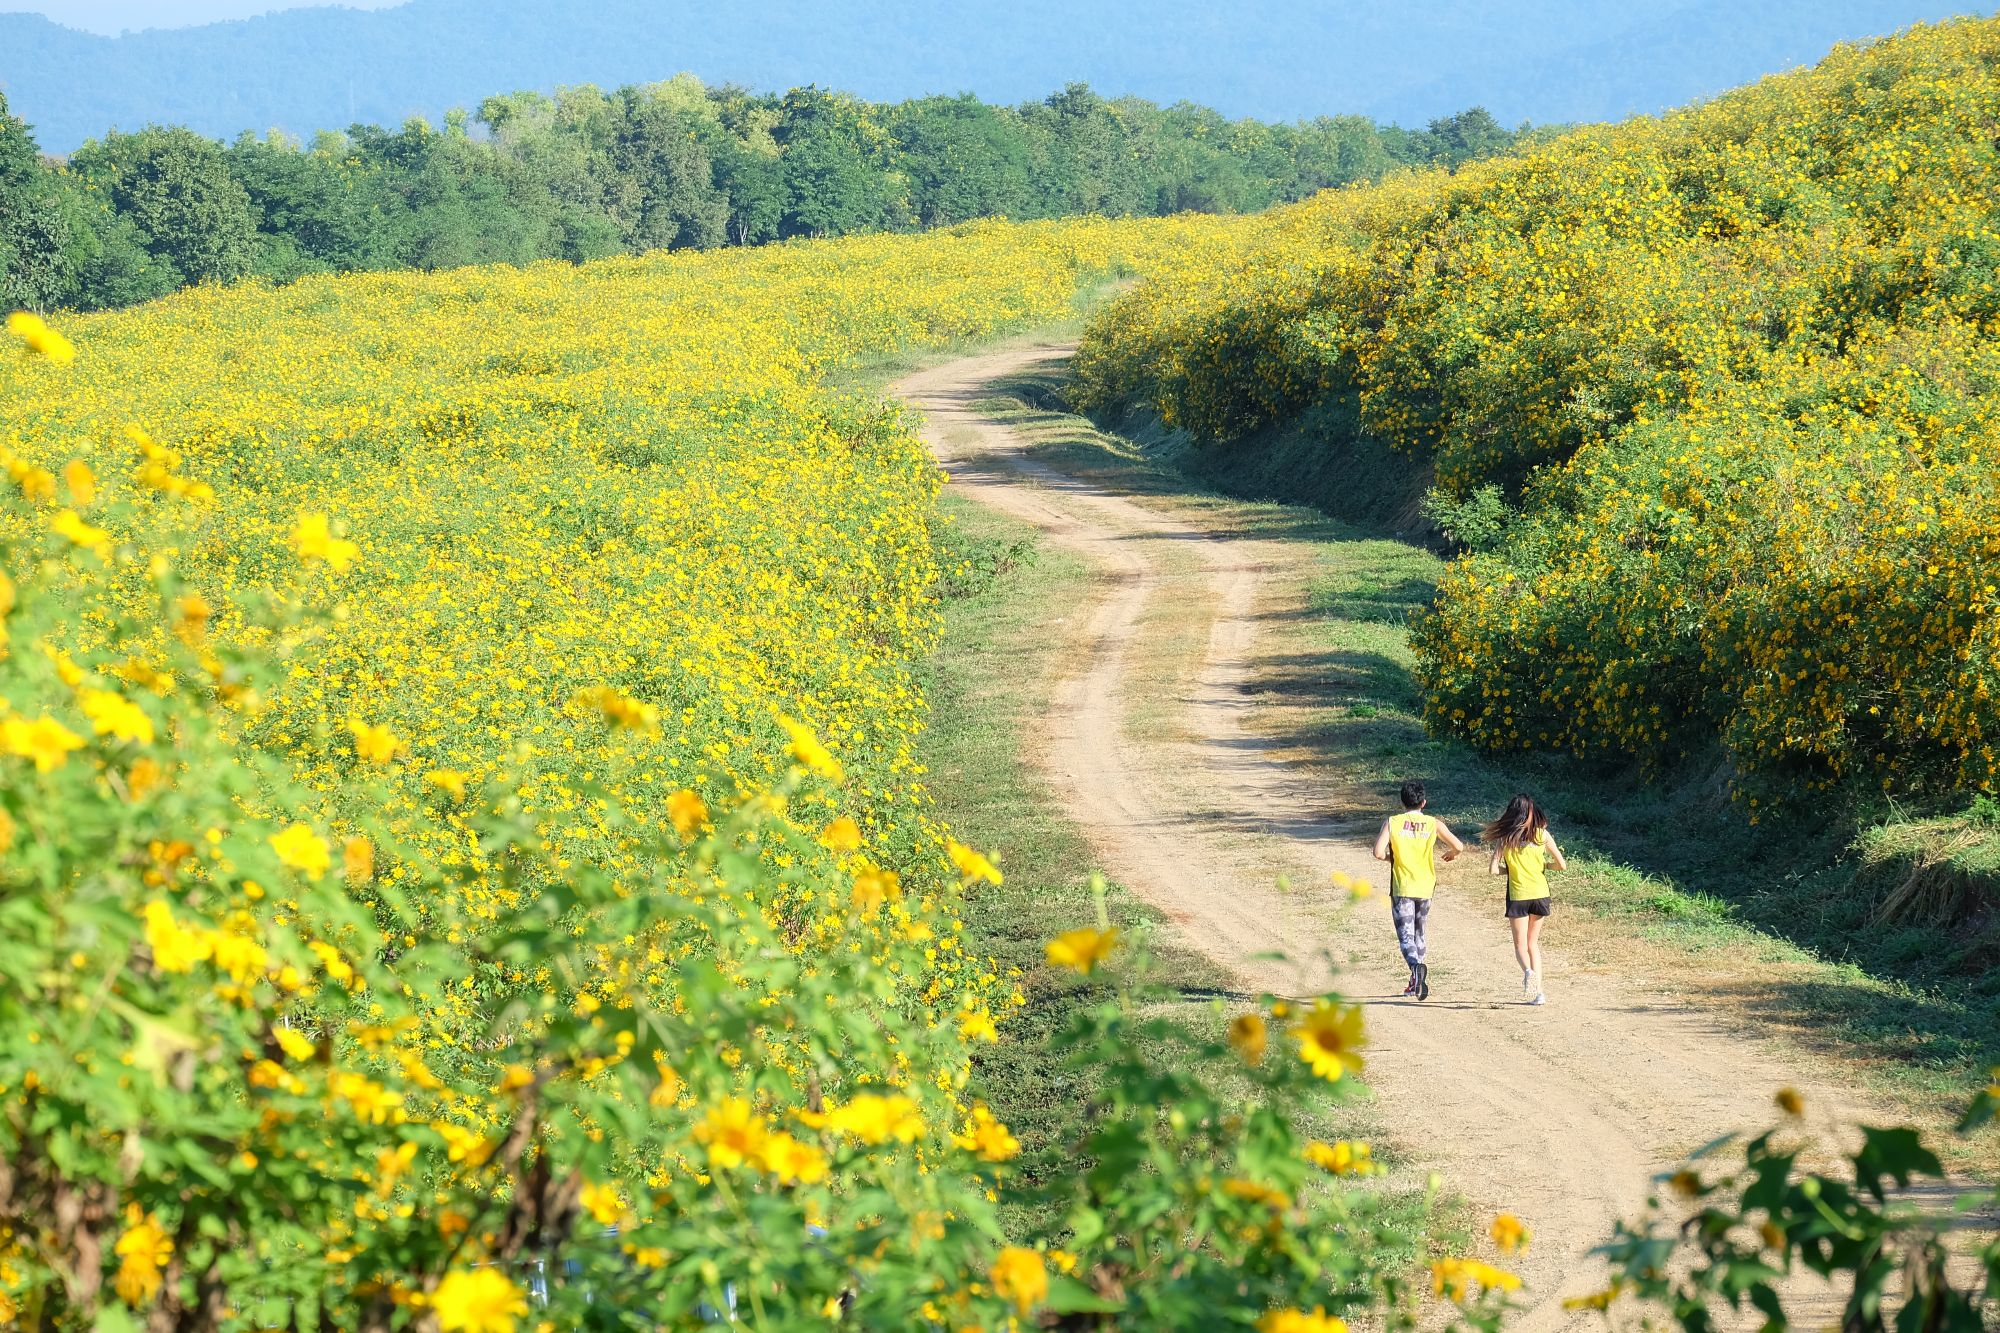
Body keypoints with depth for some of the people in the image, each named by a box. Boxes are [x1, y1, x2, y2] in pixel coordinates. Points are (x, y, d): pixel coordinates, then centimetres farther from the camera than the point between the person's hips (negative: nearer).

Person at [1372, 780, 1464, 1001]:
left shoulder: (1392, 822, -5)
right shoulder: (1433, 823, -1)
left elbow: (1378, 853, -14)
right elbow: (1458, 846, -4)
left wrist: (1391, 858, 8)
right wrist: (1450, 854, 19)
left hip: (1401, 888, -3)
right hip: (1425, 887, 3)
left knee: (1406, 937, -4)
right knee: (1419, 934, 19)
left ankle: (1417, 966, -33)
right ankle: (1417, 983, 23)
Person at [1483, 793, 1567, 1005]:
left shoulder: (1505, 838, -4)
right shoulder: (1542, 834, -2)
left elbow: (1494, 870, -9)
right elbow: (1562, 865, 0)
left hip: (1518, 896, -2)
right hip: (1540, 894, 2)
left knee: (1521, 945, 8)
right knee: (1533, 943, 17)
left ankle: (1528, 971, -25)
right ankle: (1538, 991, 8)